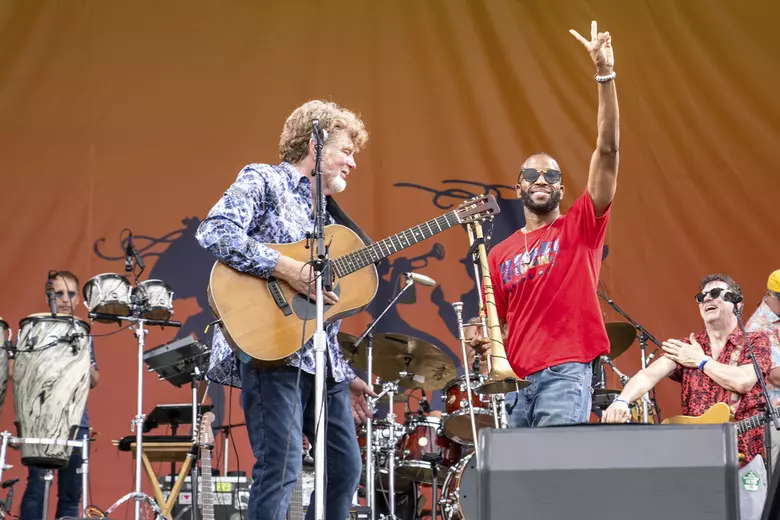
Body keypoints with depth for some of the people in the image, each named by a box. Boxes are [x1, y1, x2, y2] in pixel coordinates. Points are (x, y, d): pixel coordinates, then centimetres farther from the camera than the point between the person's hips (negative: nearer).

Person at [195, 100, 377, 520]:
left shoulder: (325, 215, 24)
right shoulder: (263, 181, 0)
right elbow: (214, 233, -19)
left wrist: (345, 376, 19)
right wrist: (288, 269, -22)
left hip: (321, 358, 9)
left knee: (346, 468, 9)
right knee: (281, 467, -17)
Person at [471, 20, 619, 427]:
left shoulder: (580, 227, 5)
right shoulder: (499, 255, 16)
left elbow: (608, 151, -6)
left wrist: (605, 75, -13)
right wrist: (484, 341, -3)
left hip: (565, 377, -5)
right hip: (514, 384, 5)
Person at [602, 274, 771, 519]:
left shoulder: (756, 341, 4)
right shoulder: (686, 347, 10)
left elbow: (743, 381, -15)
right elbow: (649, 374, -8)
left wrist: (700, 361, -3)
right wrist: (622, 401, -28)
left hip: (742, 460, -2)